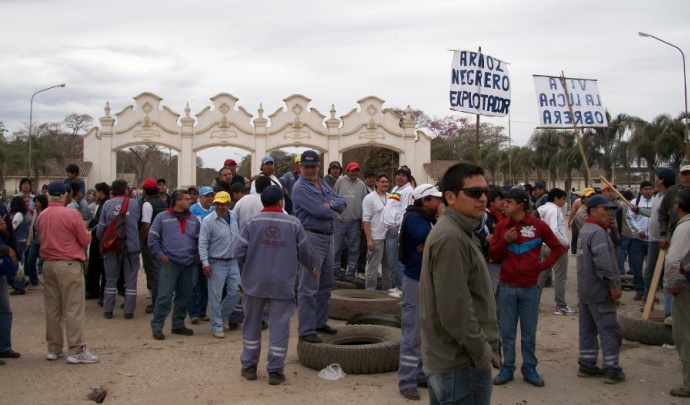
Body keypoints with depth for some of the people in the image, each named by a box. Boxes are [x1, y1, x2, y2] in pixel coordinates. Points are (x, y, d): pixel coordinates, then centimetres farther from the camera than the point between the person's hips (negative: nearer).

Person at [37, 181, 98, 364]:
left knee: (52, 308, 11)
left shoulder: (41, 216, 6)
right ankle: (76, 351, -3)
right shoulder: (72, 214, -11)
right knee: (74, 308, -3)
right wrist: (86, 232, 16)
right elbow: (86, 240, -5)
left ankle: (53, 349, 18)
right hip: (69, 265, -6)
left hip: (48, 265, 6)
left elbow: (42, 239, 17)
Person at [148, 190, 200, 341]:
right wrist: (160, 255, -6)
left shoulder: (193, 219, 11)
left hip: (188, 264, 5)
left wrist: (197, 256, 8)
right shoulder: (162, 217, -2)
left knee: (184, 296, 11)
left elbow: (199, 240, 18)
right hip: (169, 263, -5)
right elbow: (152, 238, 0)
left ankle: (178, 324, 23)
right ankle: (157, 326, 1)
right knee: (165, 296, -8)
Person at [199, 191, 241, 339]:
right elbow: (202, 244, -13)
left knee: (236, 293, 10)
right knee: (215, 297, 1)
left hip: (233, 262, 5)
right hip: (216, 264, -5)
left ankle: (221, 317, 31)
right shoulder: (208, 220, -12)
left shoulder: (234, 217, 3)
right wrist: (205, 263, -18)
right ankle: (217, 327, 13)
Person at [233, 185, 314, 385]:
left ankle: (249, 366, 22)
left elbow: (238, 251, -6)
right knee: (279, 325, 5)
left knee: (252, 323, 15)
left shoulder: (252, 222, -4)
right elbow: (305, 252, 4)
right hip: (282, 283, -1)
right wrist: (311, 268, 24)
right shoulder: (293, 223, -2)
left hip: (255, 281, 1)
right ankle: (275, 371, 7)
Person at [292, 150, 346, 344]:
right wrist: (334, 211, 0)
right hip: (312, 238, -9)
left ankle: (320, 322, 29)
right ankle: (306, 330, -1)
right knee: (309, 288, -6)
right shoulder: (300, 188, -11)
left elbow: (342, 202, 9)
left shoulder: (323, 184, 15)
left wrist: (331, 204, -11)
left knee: (325, 284, 17)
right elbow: (320, 211, -20)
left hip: (329, 237, 9)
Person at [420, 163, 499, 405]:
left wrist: (482, 350, 16)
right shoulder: (450, 238, -20)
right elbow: (454, 309, -25)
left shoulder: (458, 233, 13)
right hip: (462, 363, -10)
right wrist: (483, 353, -16)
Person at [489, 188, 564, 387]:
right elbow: (493, 254, 3)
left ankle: (529, 369, 21)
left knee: (529, 333, 8)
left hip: (530, 288, -1)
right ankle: (507, 368, 18)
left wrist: (542, 266, -5)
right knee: (507, 332, 7)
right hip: (507, 288, 1)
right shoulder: (502, 226, 1)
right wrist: (505, 241, -13)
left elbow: (558, 248, 5)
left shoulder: (538, 226, -4)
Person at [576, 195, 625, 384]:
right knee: (610, 330, -3)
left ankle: (586, 365, 19)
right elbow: (603, 262, -26)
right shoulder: (597, 232, -19)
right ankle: (612, 370, 1)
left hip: (585, 290, 10)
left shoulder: (585, 230, 14)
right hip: (599, 291, -10)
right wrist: (613, 285, -22)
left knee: (588, 329, 13)